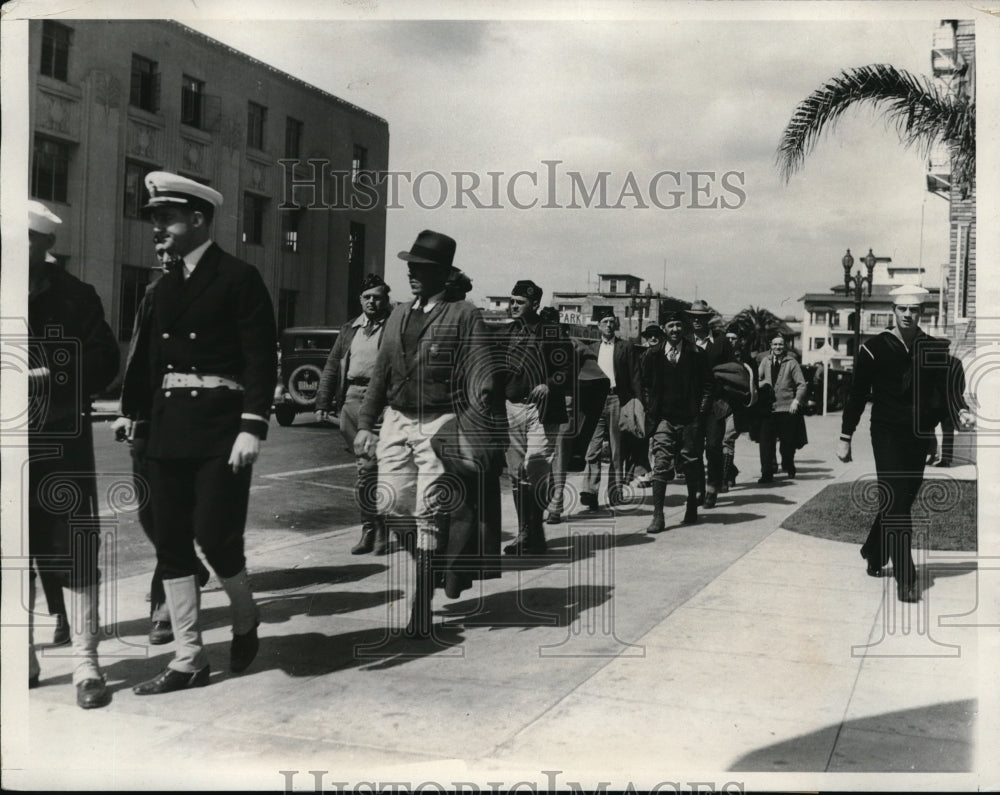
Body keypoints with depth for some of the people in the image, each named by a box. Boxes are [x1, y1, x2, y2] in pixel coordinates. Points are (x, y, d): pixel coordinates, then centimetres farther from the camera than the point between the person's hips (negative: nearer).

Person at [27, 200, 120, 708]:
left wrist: (49, 379, -7)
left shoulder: (75, 298, 2)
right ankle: (22, 659, 22)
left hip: (63, 446, -2)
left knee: (75, 552, 0)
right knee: (16, 556, 9)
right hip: (14, 446, 2)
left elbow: (103, 362, 0)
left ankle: (86, 664, 6)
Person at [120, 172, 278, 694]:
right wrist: (131, 413, 9)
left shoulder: (239, 278, -4)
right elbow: (147, 358, 17)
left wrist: (252, 427, -18)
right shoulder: (164, 287, 16)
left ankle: (245, 618, 22)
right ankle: (188, 660, 14)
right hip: (168, 427, 7)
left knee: (214, 535, -8)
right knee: (171, 545, 5)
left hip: (220, 428, -7)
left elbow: (261, 358, -11)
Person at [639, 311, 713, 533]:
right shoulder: (652, 355, 3)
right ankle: (658, 516, -8)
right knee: (660, 465, -8)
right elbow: (644, 384, 12)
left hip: (689, 419, 0)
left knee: (691, 464, 10)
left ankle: (692, 507, 29)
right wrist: (650, 410, 5)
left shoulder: (695, 354, 0)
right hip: (663, 419, 0)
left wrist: (702, 410, -2)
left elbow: (707, 384, 5)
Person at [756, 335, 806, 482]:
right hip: (768, 408, 2)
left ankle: (788, 466, 33)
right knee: (766, 441, -8)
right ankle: (767, 473, -3)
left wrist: (796, 400, -12)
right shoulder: (765, 361, 9)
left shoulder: (792, 363, 2)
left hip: (787, 408, -1)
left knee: (788, 442, 7)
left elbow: (801, 384, 0)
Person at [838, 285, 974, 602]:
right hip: (887, 435, -4)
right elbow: (857, 395, -1)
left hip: (919, 439, 4)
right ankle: (905, 579, -6)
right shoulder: (874, 348, -5)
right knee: (896, 503, -9)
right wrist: (845, 438, -1)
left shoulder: (935, 349, 4)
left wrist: (959, 413, -16)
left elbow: (944, 391, 6)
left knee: (900, 502, 12)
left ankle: (874, 554, 35)